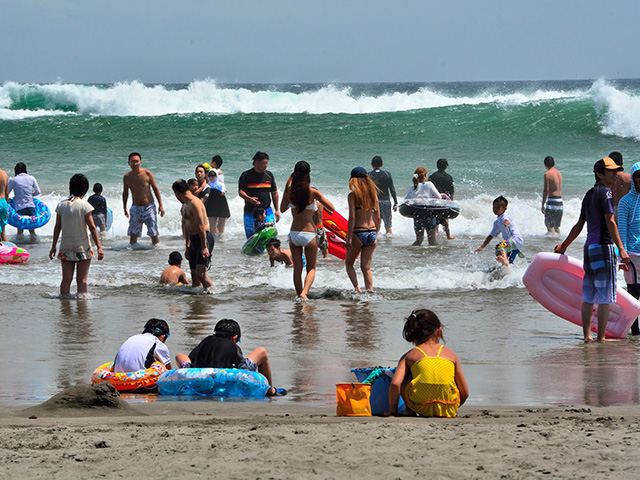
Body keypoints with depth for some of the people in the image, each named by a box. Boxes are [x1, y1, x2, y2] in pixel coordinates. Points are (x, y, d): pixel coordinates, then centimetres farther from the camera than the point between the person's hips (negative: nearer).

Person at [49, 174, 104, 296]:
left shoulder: (61, 205, 0)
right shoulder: (84, 205, -10)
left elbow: (57, 227, 5)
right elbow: (92, 227, -10)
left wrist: (53, 246, 14)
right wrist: (99, 247, -6)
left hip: (66, 248, 3)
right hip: (82, 248, -3)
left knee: (66, 280, 6)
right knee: (82, 280, 2)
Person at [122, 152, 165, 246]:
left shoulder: (147, 174, -8)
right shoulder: (126, 177, -1)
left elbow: (155, 189, -1)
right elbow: (125, 193, 13)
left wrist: (160, 205, -3)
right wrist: (124, 208, 14)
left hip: (149, 207, -2)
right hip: (135, 208, 2)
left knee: (153, 233, -3)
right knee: (133, 233, -3)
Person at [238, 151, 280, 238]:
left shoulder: (269, 175, 10)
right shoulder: (246, 175, -2)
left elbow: (275, 193, 15)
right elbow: (241, 192, -8)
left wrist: (277, 210, 11)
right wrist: (249, 199, -29)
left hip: (267, 211, 2)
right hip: (250, 213, -2)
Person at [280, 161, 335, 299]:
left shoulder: (289, 191, -3)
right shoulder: (312, 192, -10)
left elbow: (282, 209, 12)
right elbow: (331, 208, -2)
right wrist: (320, 202, 17)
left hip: (294, 234, 2)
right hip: (309, 233, -2)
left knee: (297, 268, 12)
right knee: (311, 268, 8)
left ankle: (299, 295, 14)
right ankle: (304, 292, -14)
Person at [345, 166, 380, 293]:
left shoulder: (353, 195, -9)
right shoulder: (372, 194, 6)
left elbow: (352, 217, -15)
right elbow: (377, 217, 9)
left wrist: (348, 238, -13)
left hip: (358, 233, -4)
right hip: (371, 233, 4)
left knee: (349, 263, 14)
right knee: (366, 267, 11)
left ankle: (357, 288, -4)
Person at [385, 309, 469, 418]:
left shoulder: (410, 355, 8)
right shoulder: (450, 354, 13)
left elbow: (395, 384, -6)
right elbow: (465, 392, 15)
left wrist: (393, 410, 7)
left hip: (421, 408, -2)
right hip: (449, 411, 2)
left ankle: (410, 410, 20)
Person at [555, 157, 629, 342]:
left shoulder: (589, 194, 16)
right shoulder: (605, 192, -9)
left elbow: (579, 224, 22)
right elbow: (610, 222, -17)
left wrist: (564, 245, 35)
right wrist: (621, 249, -21)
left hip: (589, 247, 8)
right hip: (603, 247, -8)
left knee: (589, 297, 10)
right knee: (605, 297, -5)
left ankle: (587, 335, 11)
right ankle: (601, 337, -5)